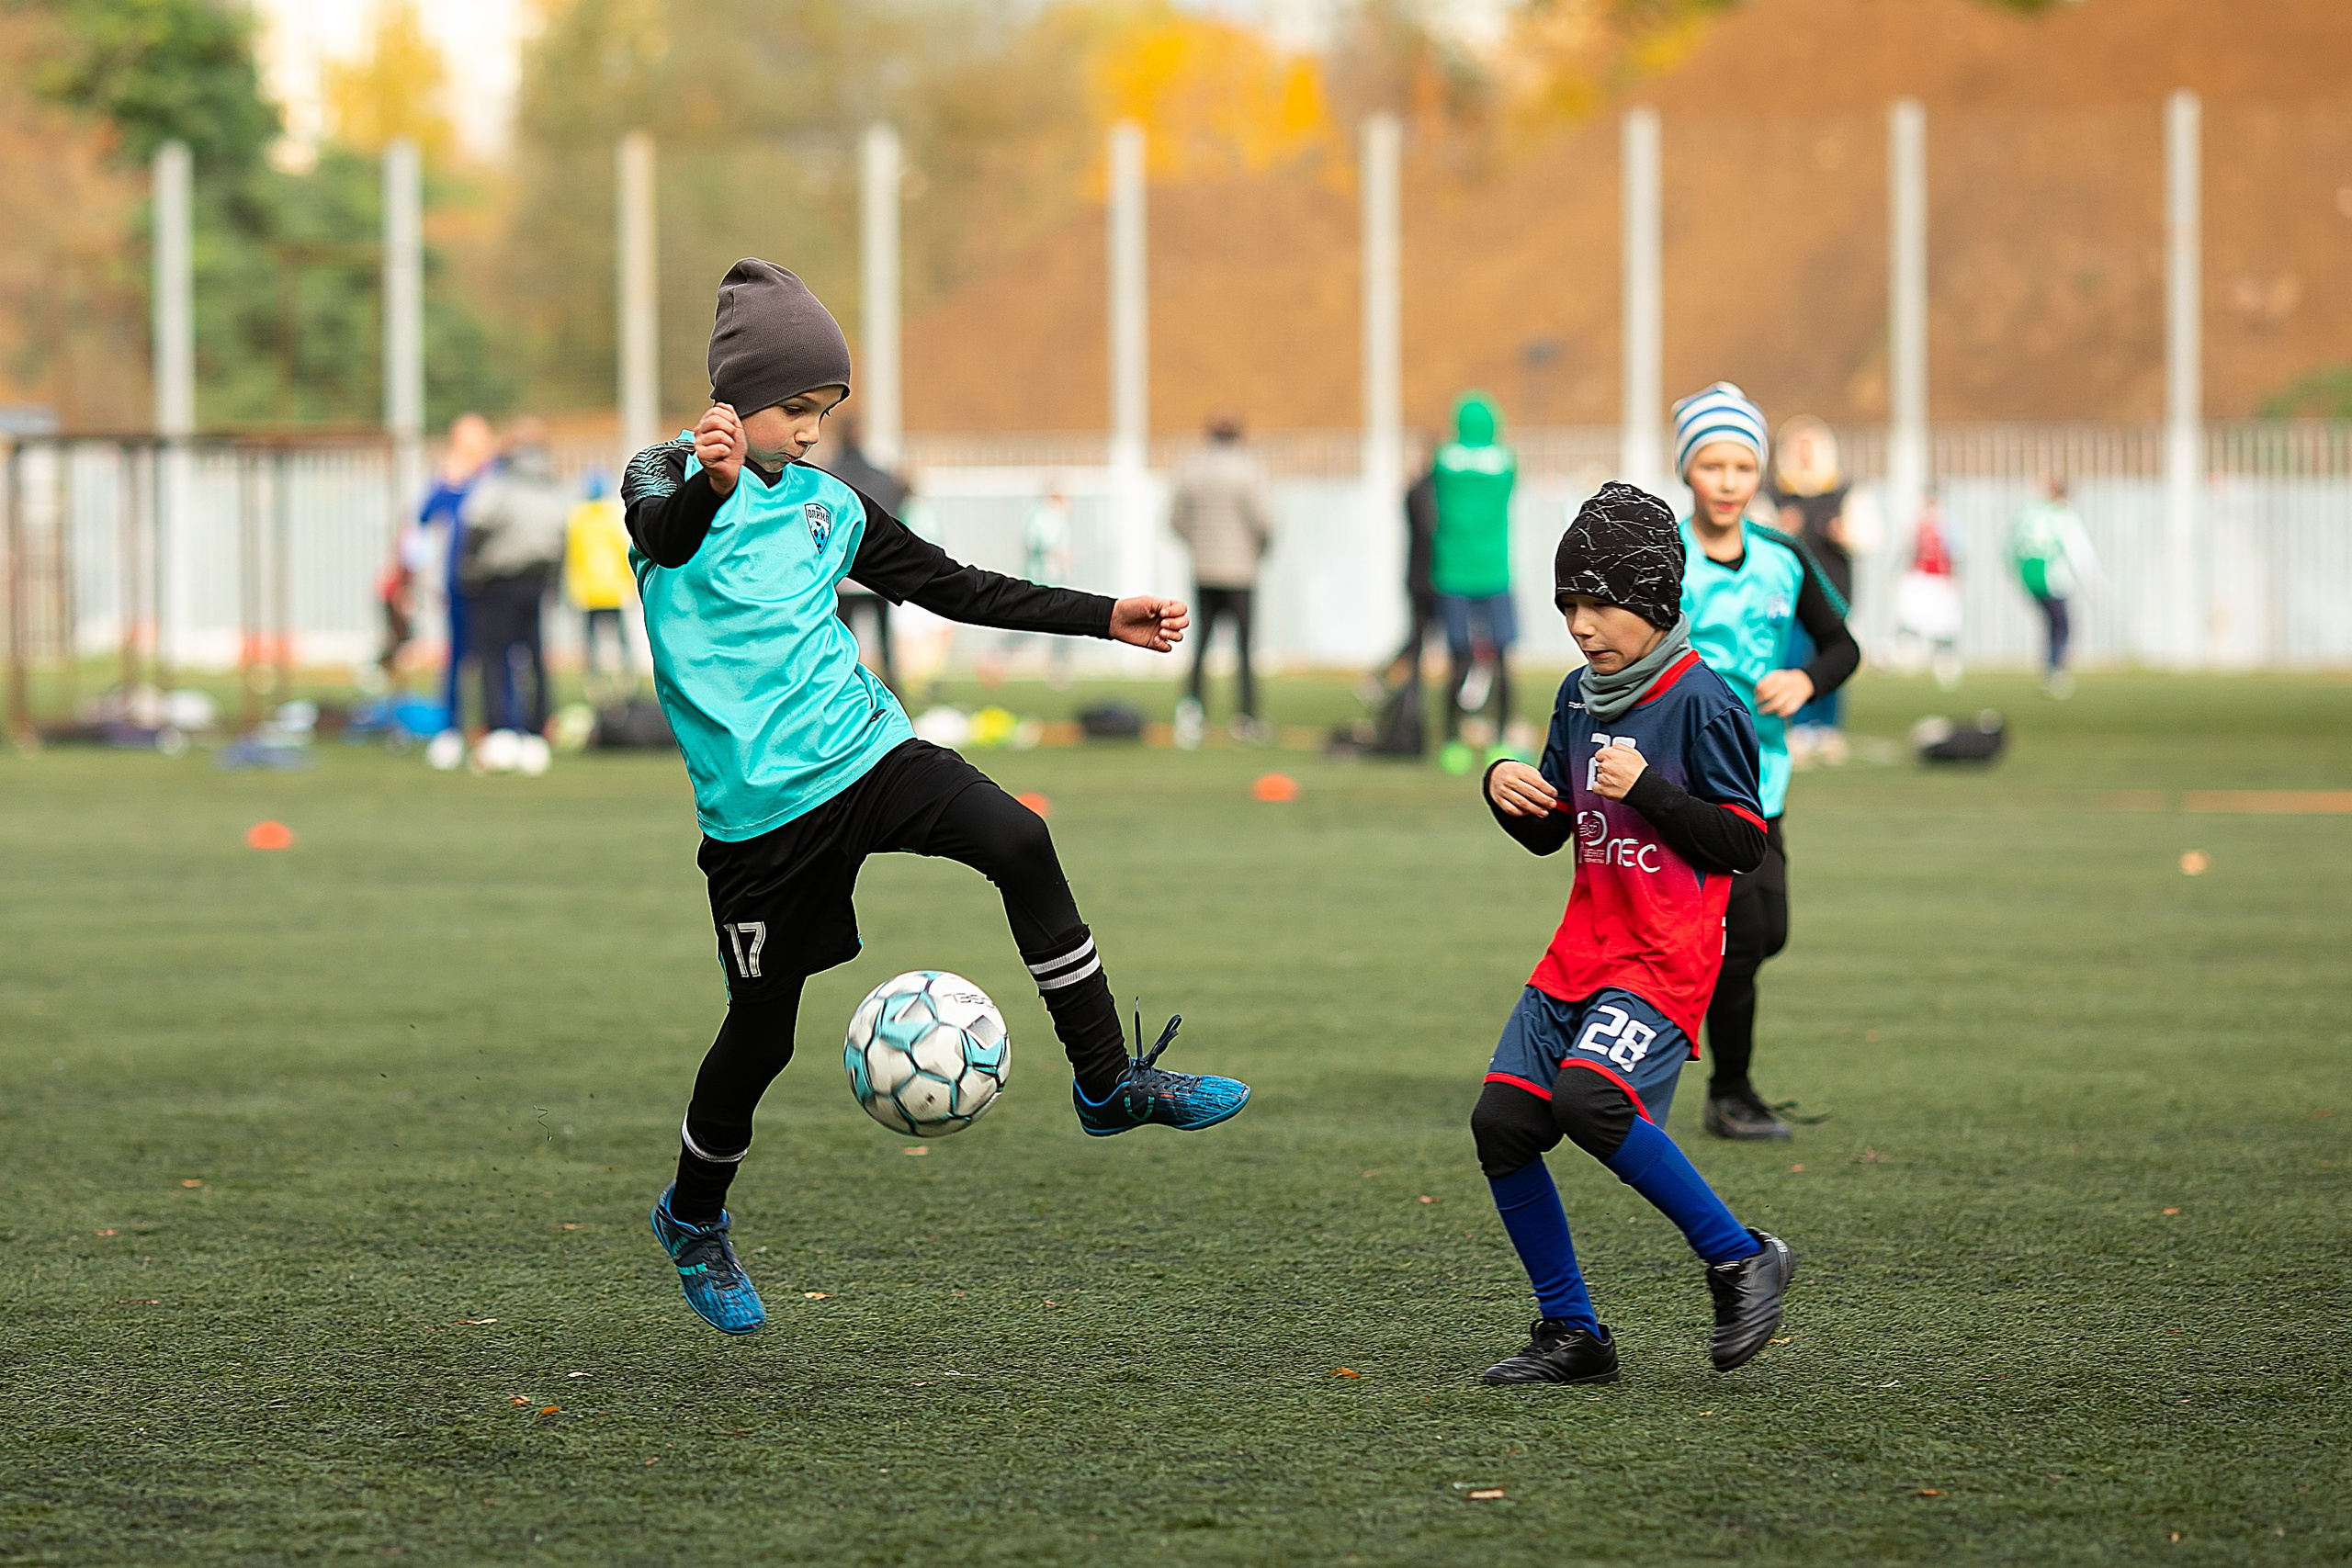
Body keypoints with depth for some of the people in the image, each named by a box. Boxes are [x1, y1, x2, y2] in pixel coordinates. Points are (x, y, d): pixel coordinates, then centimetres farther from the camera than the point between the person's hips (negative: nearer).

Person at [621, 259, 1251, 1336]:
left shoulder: (830, 506, 14)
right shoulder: (670, 475, -4)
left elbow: (953, 588, 19)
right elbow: (665, 536, -28)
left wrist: (1106, 619, 14)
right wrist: (711, 485, -52)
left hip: (862, 751, 4)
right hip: (758, 804, -4)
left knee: (1017, 840, -22)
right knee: (762, 1029, 3)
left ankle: (1106, 1082, -17)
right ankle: (693, 1217, 30)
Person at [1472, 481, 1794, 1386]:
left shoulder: (1700, 701, -10)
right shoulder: (1580, 696, 11)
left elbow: (1744, 844, -12)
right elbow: (1549, 835, 19)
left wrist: (1646, 786, -20)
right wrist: (1507, 791, -1)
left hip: (1664, 961, -8)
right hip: (1579, 955, 8)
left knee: (1590, 1096, -28)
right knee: (1503, 1121, -2)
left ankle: (1740, 1260, -12)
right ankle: (1572, 1335, 8)